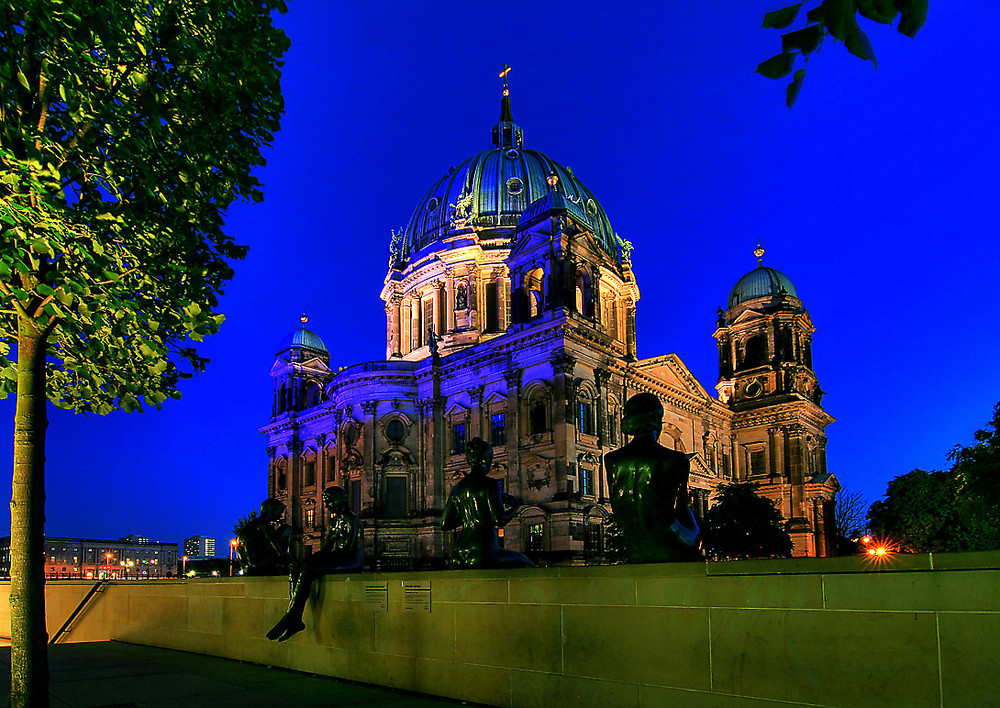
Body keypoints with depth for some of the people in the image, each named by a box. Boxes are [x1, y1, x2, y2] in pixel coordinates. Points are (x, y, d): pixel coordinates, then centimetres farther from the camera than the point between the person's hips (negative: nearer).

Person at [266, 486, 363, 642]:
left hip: (350, 559, -9)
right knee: (295, 568, -15)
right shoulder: (333, 521, 23)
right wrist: (311, 558, 0)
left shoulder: (350, 519, -4)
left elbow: (347, 547, -15)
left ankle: (289, 618, -32)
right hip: (333, 557, 9)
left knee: (307, 569, -31)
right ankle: (295, 620, -25)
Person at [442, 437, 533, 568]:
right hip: (482, 553, -7)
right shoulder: (489, 484, -8)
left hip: (458, 554, 7)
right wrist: (513, 509, 7)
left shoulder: (457, 488, 11)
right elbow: (499, 521, -13)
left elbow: (445, 524, 16)